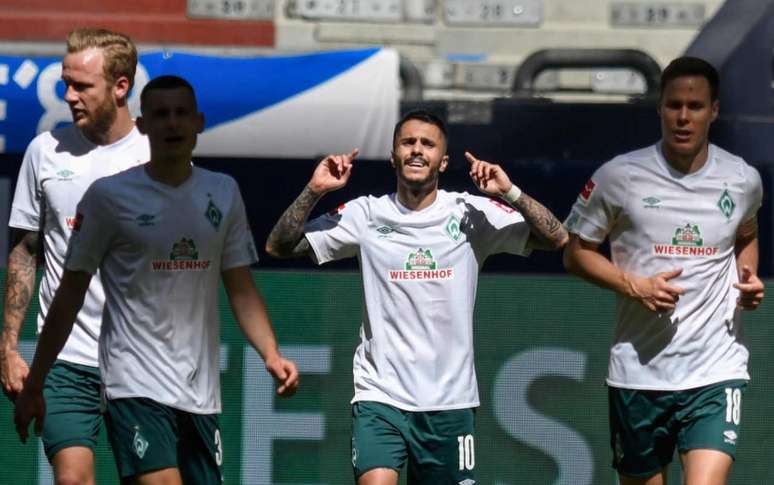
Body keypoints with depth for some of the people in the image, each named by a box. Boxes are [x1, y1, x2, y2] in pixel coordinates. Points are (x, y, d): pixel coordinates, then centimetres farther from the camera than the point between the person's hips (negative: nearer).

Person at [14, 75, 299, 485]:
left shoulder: (223, 193, 10)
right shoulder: (109, 196, -3)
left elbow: (241, 290, 12)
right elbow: (70, 295, 2)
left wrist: (271, 354, -5)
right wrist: (33, 385, 2)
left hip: (201, 392, 5)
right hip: (136, 385, -5)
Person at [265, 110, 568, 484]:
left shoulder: (470, 214, 0)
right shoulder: (366, 215, 2)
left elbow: (557, 239, -4)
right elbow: (278, 247, 2)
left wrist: (510, 193, -17)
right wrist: (313, 191, -11)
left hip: (450, 401, 1)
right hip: (380, 396, -1)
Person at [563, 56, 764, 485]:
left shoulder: (743, 181, 4)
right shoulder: (618, 177, -4)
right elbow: (576, 252, 5)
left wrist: (747, 279, 4)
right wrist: (634, 286, -11)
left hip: (715, 371, 0)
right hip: (638, 368, 0)